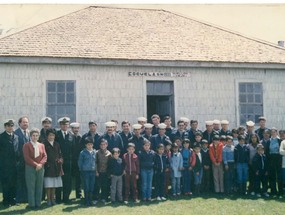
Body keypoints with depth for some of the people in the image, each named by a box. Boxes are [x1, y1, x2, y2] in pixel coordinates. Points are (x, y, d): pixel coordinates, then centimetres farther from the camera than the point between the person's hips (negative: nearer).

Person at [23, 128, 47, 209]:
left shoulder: (42, 145, 13)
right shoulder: (26, 145, 0)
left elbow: (45, 156, 6)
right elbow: (27, 158, -8)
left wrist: (40, 164, -11)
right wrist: (35, 164, -15)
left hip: (40, 168, 4)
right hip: (30, 168, -4)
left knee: (39, 187, 4)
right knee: (31, 187, -1)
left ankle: (38, 203, 11)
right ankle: (32, 204, 5)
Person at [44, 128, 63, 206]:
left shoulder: (57, 144, 13)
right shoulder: (44, 144, -2)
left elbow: (60, 154, 14)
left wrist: (60, 159, -4)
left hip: (56, 167, 5)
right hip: (48, 167, -4)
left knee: (54, 184, 8)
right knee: (48, 185, -4)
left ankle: (52, 199, 16)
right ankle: (49, 200, 4)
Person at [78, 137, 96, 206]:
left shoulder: (94, 152, 6)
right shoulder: (82, 153, -4)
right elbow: (79, 162, 2)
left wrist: (95, 168, 9)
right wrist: (81, 170, 2)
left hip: (93, 171, 3)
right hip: (85, 172, -3)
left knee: (92, 187, 8)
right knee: (86, 187, 1)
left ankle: (90, 200, 19)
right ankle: (86, 201, 10)